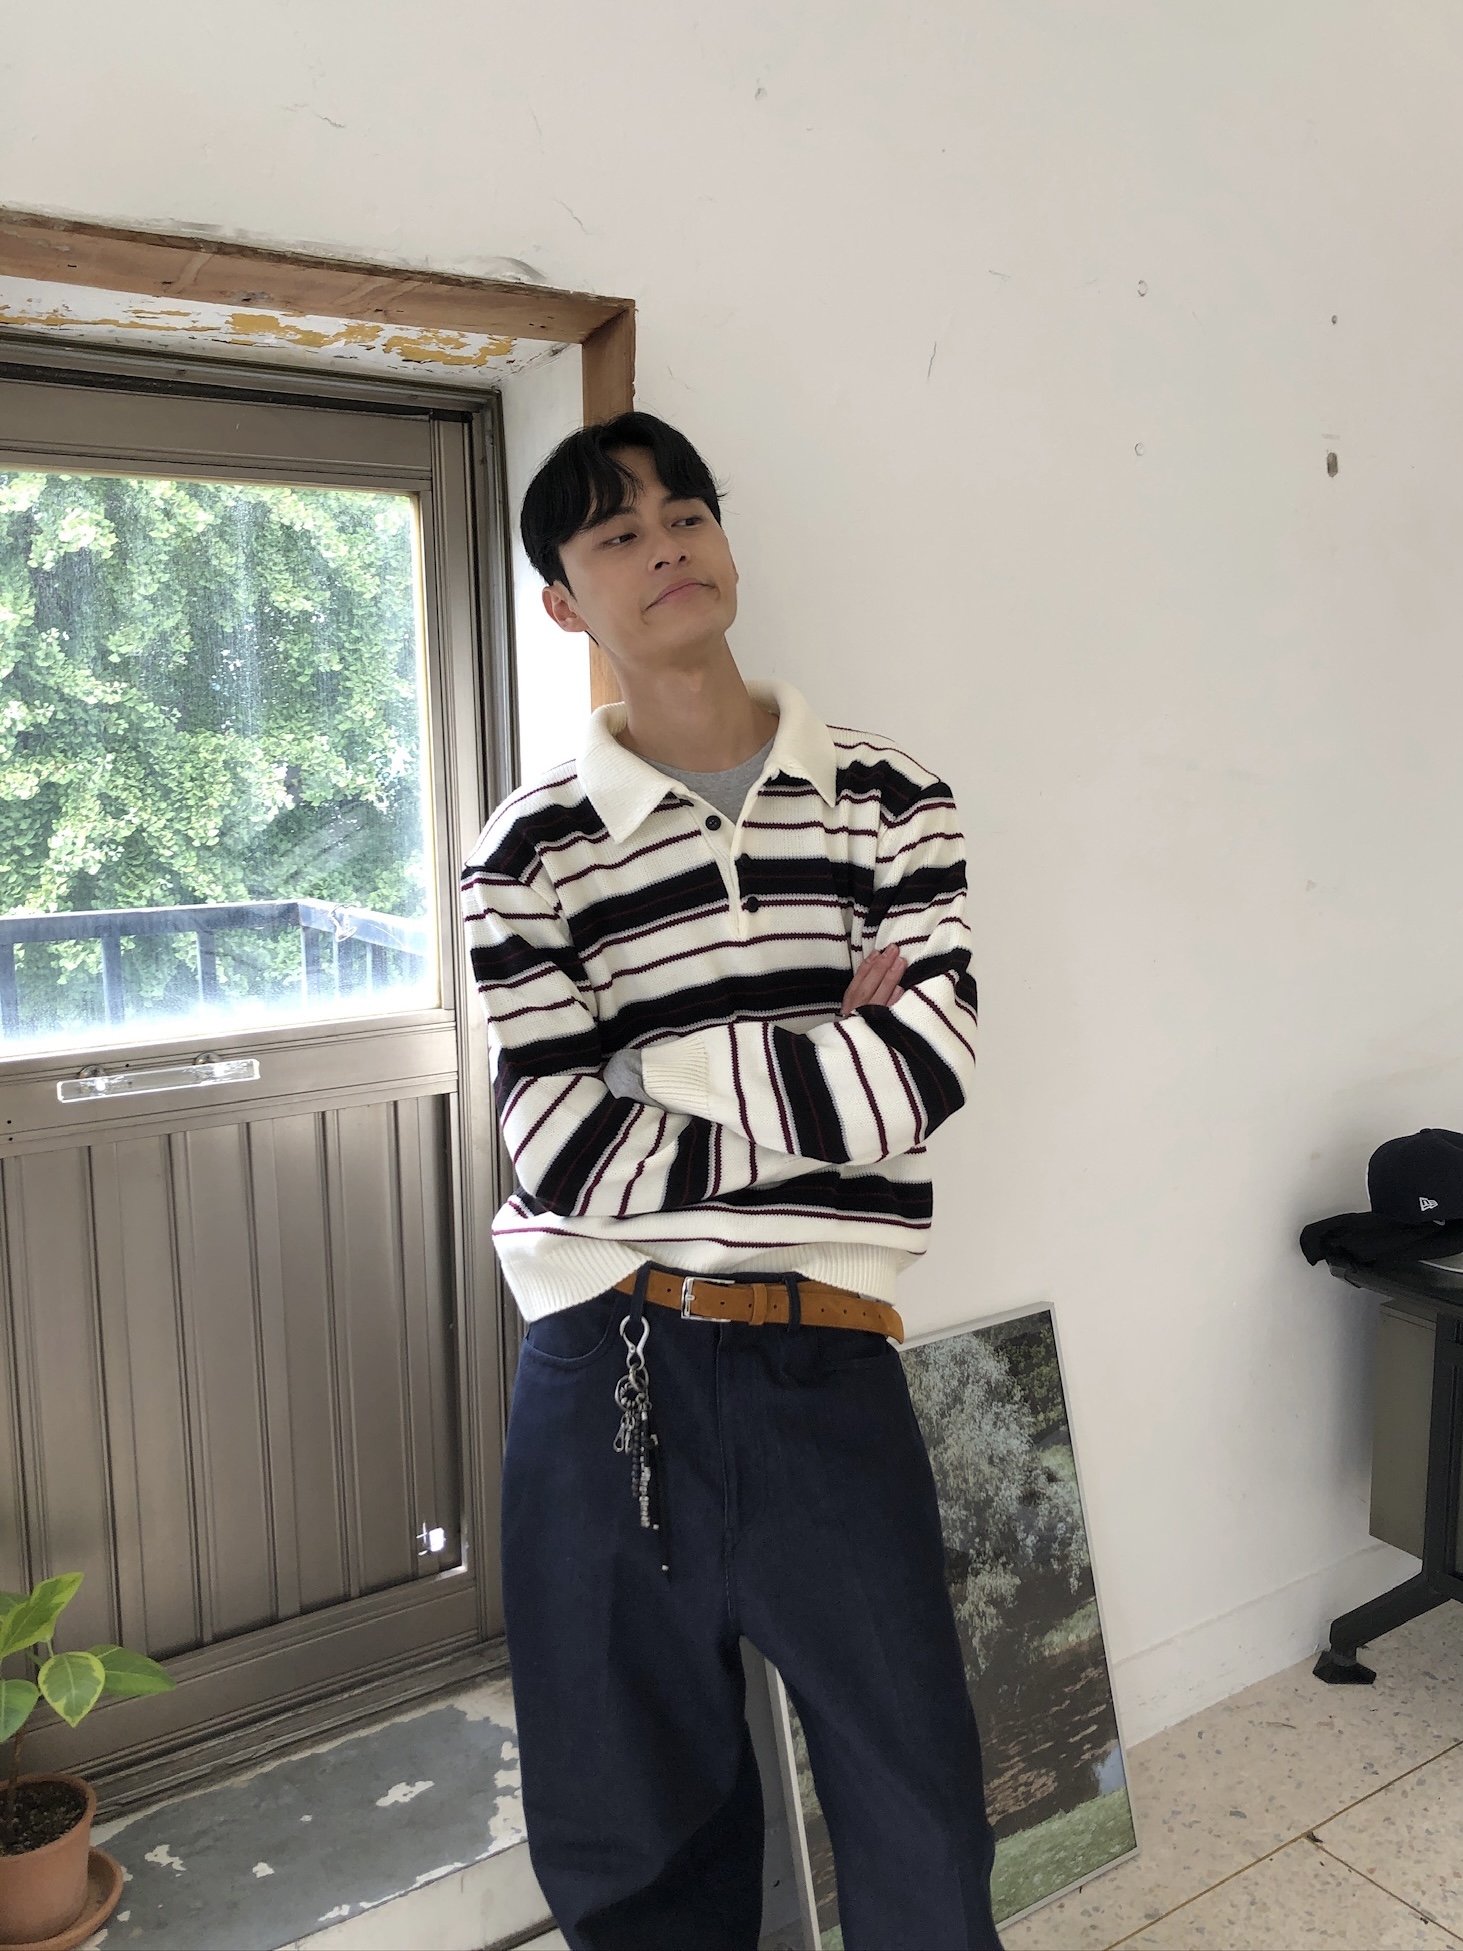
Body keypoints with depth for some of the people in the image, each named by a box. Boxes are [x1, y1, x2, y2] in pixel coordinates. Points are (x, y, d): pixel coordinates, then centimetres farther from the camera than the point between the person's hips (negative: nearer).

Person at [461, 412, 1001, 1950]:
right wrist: (821, 1066, -8)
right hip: (605, 1372, 0)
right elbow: (569, 1160, -11)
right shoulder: (531, 852, -1)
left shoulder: (887, 799, 3)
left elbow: (929, 1069, -10)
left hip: (827, 1368, 1)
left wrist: (664, 1065, -11)